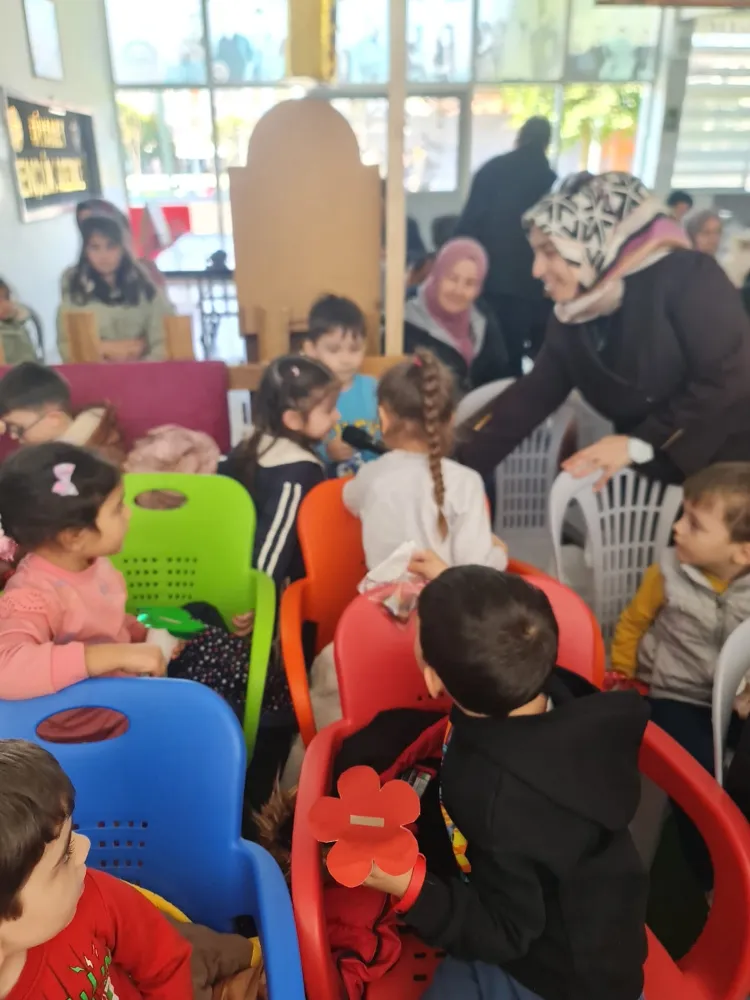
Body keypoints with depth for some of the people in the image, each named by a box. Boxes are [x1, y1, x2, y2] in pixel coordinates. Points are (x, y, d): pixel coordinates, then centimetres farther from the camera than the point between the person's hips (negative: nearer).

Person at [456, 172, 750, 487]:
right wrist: (459, 462, -8)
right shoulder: (572, 317, 0)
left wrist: (638, 444, -22)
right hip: (657, 477, 6)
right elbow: (531, 395, -1)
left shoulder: (687, 277, -18)